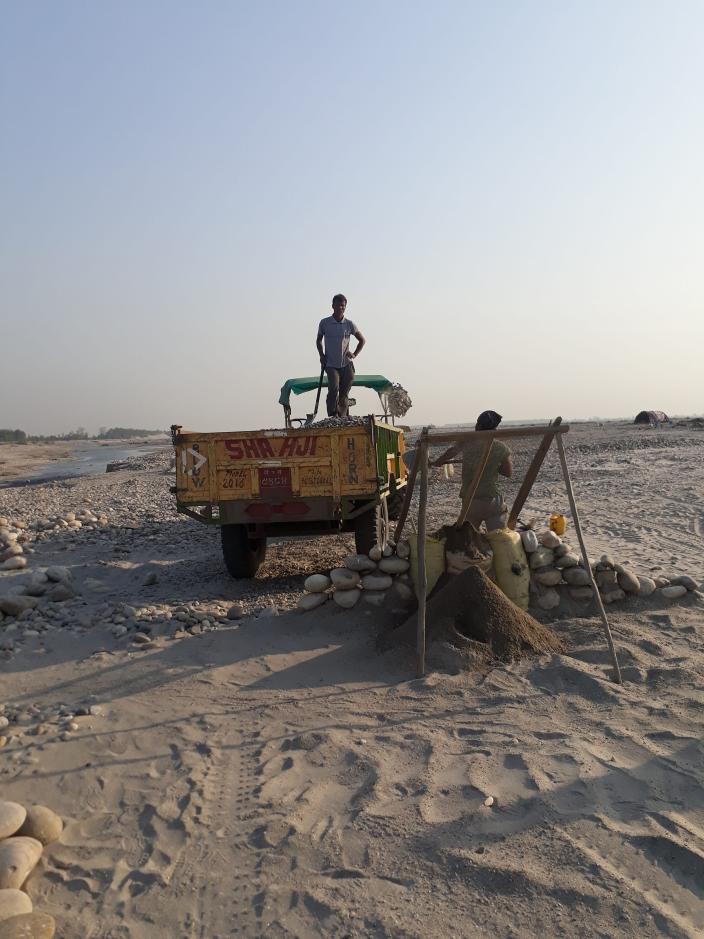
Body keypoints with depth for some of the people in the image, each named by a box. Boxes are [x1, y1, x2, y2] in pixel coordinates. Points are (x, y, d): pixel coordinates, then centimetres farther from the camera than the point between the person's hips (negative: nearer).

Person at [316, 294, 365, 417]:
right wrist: (321, 355, 3)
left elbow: (362, 340, 16)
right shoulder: (324, 323, 1)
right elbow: (318, 340, 17)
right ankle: (332, 416, -20)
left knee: (344, 393, 3)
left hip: (346, 364, 2)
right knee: (334, 388, -24)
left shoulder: (349, 324, 3)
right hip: (331, 365, -2)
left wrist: (355, 354, 5)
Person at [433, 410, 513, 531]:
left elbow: (451, 452, 24)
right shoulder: (501, 448, -3)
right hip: (492, 499, -2)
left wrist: (437, 462, 42)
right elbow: (508, 472, 7)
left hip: (468, 499, 2)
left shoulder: (467, 442, 3)